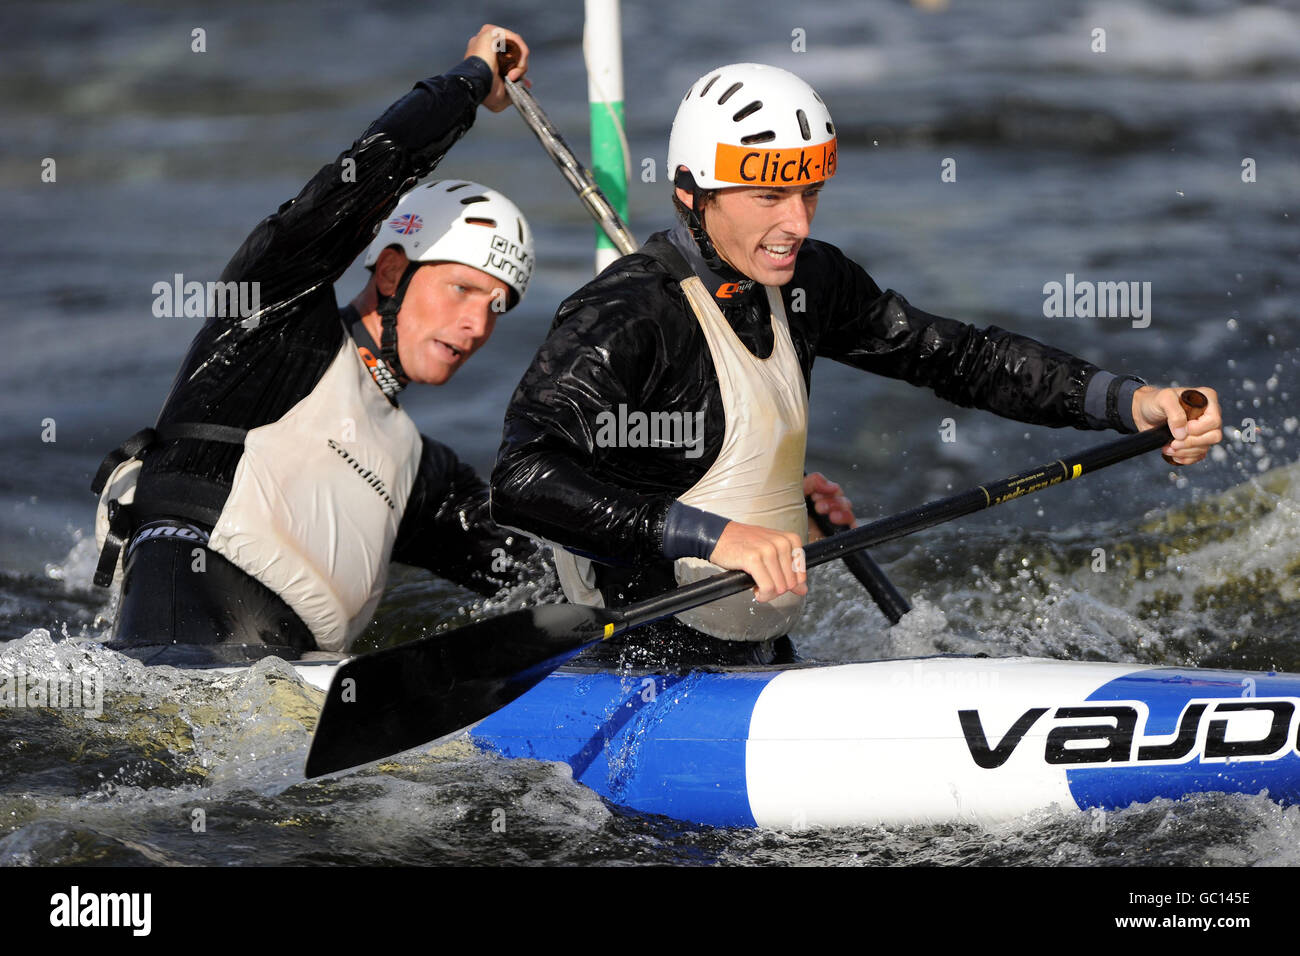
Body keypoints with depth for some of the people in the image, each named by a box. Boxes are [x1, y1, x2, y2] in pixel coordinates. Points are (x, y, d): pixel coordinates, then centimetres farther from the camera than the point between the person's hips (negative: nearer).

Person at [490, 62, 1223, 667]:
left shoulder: (804, 282, 7)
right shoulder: (627, 315, -18)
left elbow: (956, 357, 15)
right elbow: (523, 480, -30)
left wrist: (1129, 403, 3)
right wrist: (714, 536, -38)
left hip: (772, 664, 9)